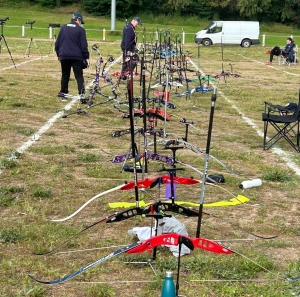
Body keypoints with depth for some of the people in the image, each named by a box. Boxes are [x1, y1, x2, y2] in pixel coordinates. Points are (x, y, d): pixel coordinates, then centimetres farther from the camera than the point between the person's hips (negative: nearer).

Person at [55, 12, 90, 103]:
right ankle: (81, 94, -19)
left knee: (65, 75, 16)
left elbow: (57, 42, 12)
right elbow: (84, 45, -6)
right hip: (77, 57, -4)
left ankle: (63, 93, 19)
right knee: (79, 76, -6)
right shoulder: (80, 29, -2)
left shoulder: (63, 28, 10)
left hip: (64, 56, 4)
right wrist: (86, 57, -1)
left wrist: (58, 54, 21)